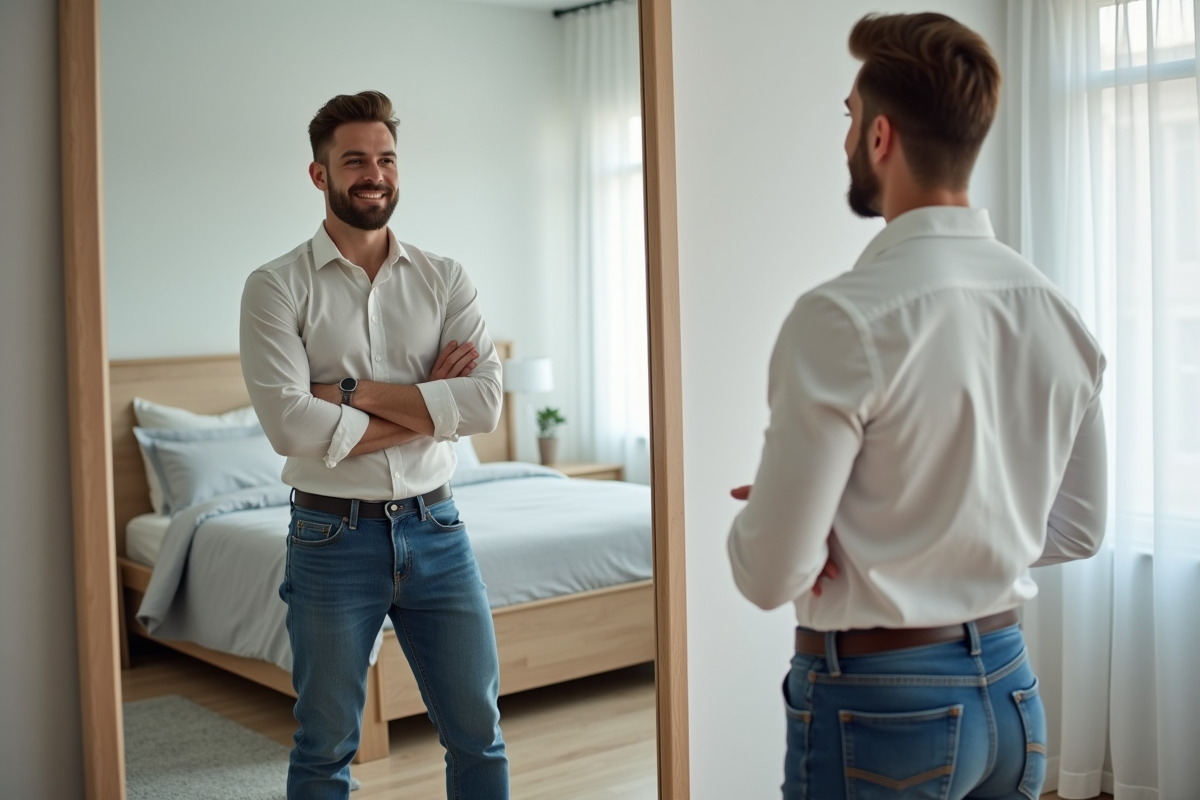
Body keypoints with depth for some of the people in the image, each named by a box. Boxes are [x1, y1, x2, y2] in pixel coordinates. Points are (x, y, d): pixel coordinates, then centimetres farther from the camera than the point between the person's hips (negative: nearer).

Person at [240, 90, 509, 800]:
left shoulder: (445, 280, 4)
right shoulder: (277, 288, -4)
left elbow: (485, 402, -10)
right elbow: (291, 425, -18)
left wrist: (354, 391, -15)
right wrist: (426, 405, -12)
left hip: (436, 529, 3)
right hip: (332, 536, -2)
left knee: (478, 734, 11)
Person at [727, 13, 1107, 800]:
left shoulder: (844, 317, -21)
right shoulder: (1057, 313, 0)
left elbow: (772, 573, -19)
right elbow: (1077, 530, 10)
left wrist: (753, 518, 1)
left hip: (877, 699, -6)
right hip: (1008, 687, 7)